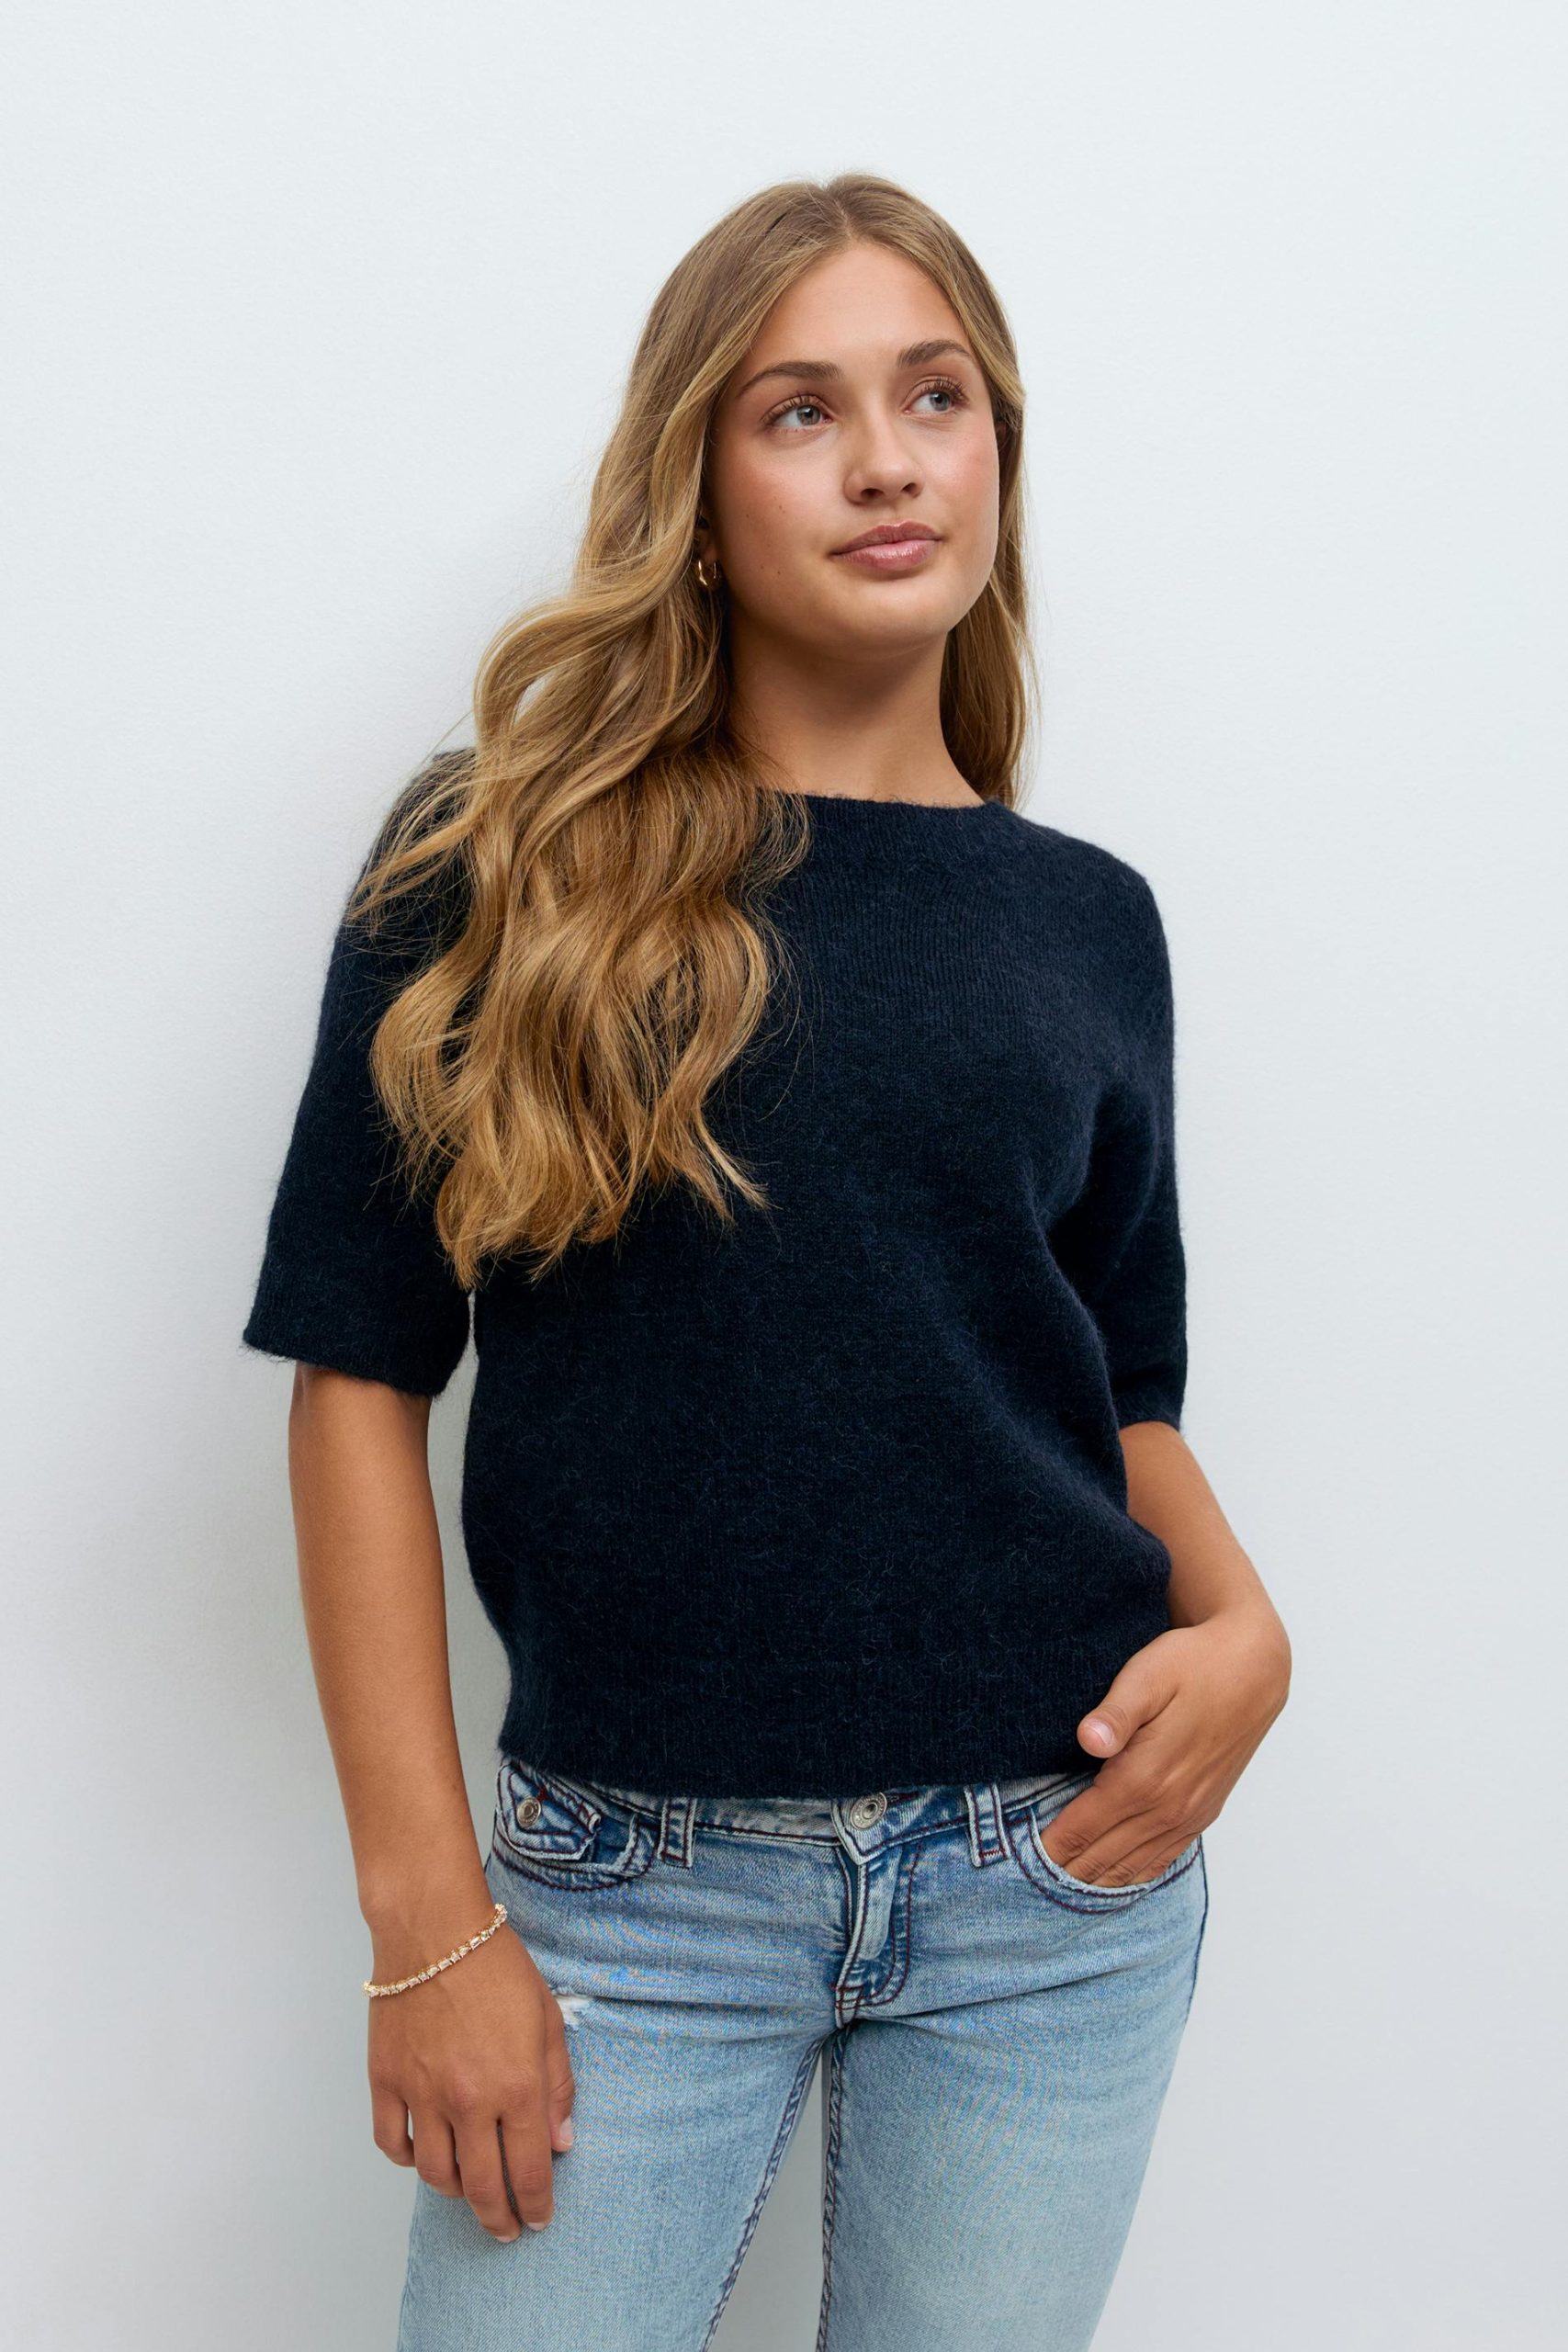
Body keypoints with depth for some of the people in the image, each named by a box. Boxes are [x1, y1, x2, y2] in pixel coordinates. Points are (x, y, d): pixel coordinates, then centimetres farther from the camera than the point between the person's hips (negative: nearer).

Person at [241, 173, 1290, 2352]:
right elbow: (362, 1378, -6)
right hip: (639, 1876, -2)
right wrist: (426, 1915, -9)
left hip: (1062, 1870, 3)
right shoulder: (501, 867, -4)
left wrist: (1244, 1625, -7)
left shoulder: (1088, 920, 6)